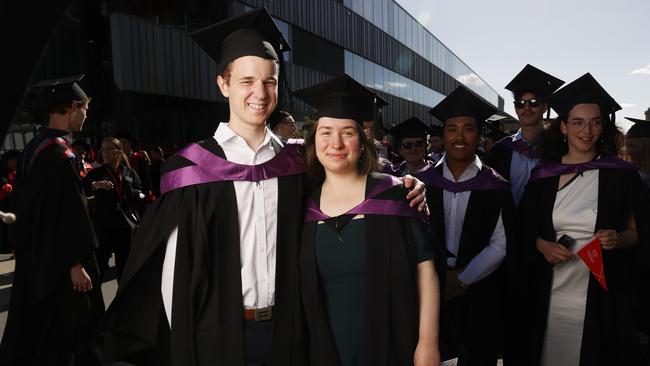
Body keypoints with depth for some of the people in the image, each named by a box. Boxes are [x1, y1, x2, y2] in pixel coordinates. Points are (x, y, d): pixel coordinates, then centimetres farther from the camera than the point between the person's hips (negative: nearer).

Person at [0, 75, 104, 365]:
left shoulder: (33, 147, 8)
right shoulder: (61, 154, -22)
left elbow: (25, 202, 16)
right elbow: (66, 214, -24)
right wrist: (76, 264, -20)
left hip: (35, 255, 10)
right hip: (59, 261, -9)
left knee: (31, 329, 20)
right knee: (65, 332, 3)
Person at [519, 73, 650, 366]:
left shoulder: (621, 174, -1)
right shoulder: (543, 177, 3)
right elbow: (527, 230, 8)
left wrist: (619, 238, -17)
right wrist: (542, 245, -11)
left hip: (603, 297, -1)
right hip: (551, 296, 1)